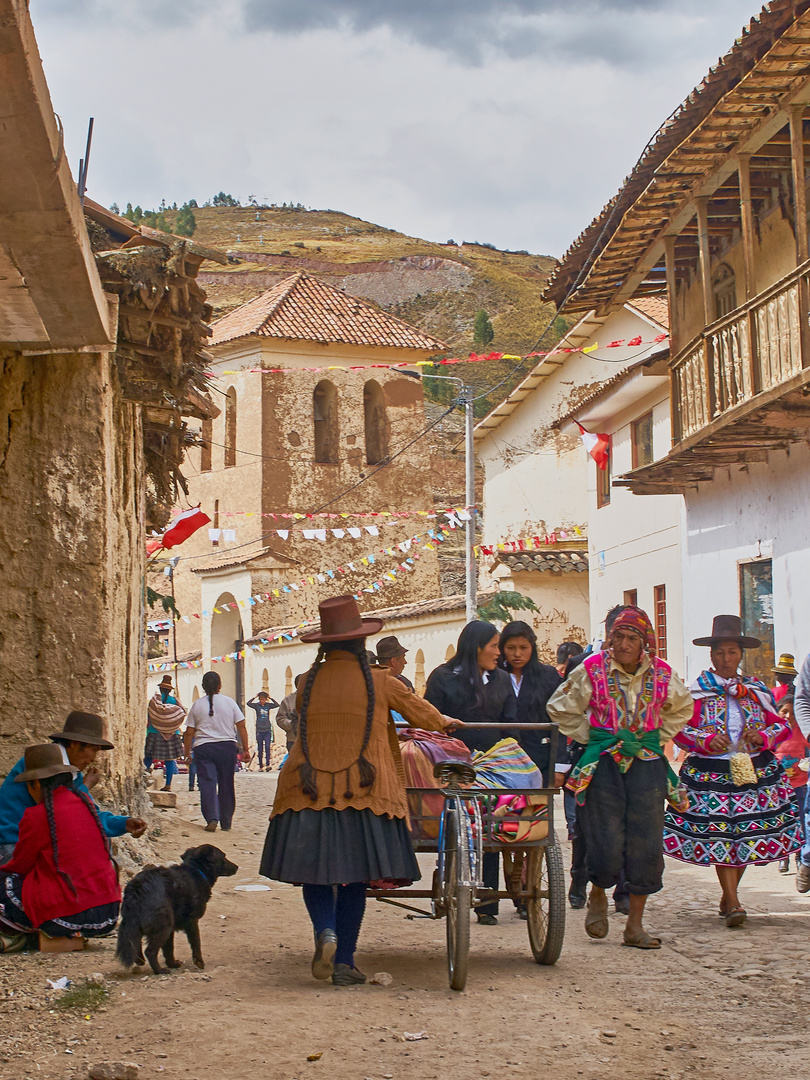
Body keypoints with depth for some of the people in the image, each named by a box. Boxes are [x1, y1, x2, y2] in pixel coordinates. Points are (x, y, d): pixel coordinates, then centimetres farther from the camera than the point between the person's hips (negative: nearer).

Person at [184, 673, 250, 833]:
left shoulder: (197, 705, 3)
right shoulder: (229, 702, 4)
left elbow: (189, 732, 2)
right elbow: (242, 726, 0)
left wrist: (187, 752, 10)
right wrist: (246, 749, 4)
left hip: (203, 748, -1)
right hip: (227, 747, 1)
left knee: (207, 784, -4)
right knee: (226, 785, 9)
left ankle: (212, 819, -20)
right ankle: (226, 823, 14)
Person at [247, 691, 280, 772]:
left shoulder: (268, 705, 7)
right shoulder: (257, 705, 1)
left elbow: (277, 705, -5)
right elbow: (249, 703, -14)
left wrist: (270, 698, -5)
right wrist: (255, 697, -11)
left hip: (267, 730, 1)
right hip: (259, 730, -1)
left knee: (267, 747, -11)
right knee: (260, 749, 4)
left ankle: (267, 764, -13)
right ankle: (260, 766, 10)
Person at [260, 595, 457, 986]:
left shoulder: (308, 683, 3)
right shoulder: (381, 683, -1)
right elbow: (422, 714, 14)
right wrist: (445, 723, 37)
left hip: (311, 789, 1)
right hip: (364, 791, -1)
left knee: (313, 868, 10)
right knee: (354, 877, 7)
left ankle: (325, 930, -15)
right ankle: (344, 962, 8)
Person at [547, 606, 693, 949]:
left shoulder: (660, 673, 4)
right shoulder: (592, 670, -3)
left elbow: (682, 707, 23)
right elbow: (561, 708, 7)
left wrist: (656, 737, 12)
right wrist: (591, 738, 2)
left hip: (646, 763, 2)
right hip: (604, 764, -2)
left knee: (646, 845, -1)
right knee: (607, 843, -8)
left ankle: (635, 925, 10)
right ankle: (598, 896, 25)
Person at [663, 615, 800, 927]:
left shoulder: (757, 691, 12)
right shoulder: (697, 692, 3)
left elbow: (782, 725, 12)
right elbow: (680, 729, -1)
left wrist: (762, 736, -8)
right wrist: (706, 740, -17)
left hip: (754, 771, 3)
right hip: (711, 773, -3)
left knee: (748, 836, 2)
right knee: (719, 835, -11)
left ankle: (728, 896, 19)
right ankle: (733, 903, -9)